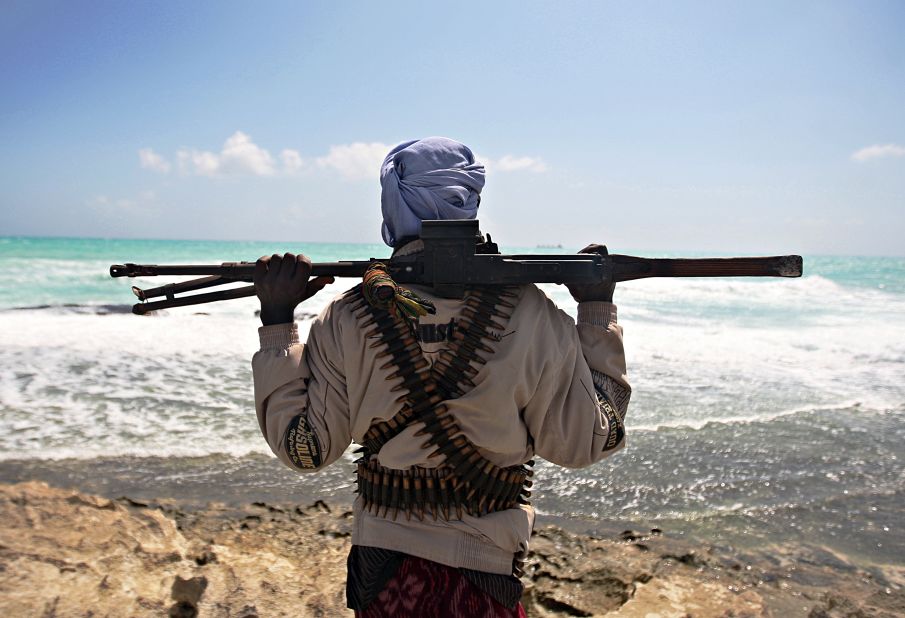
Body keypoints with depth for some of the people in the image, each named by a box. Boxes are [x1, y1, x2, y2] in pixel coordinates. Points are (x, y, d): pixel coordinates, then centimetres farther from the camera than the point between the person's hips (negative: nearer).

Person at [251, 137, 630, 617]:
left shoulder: (347, 317, -11)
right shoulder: (528, 312, -14)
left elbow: (302, 447, -3)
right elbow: (585, 443, -6)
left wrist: (276, 323, 1)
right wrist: (598, 310, 0)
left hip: (382, 565, 2)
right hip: (486, 572, -1)